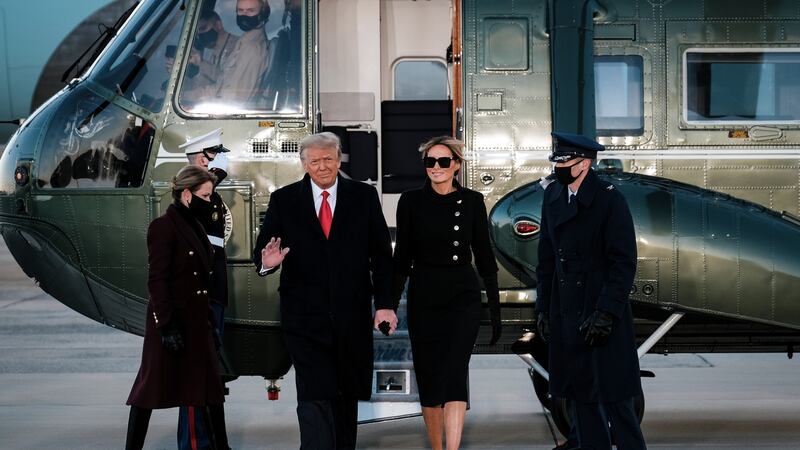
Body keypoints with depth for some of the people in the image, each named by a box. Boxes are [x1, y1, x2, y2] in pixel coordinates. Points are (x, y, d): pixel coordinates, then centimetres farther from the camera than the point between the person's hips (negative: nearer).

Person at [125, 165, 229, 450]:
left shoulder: (194, 226, 13)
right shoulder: (163, 227, -13)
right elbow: (156, 280, -17)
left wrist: (207, 317, 16)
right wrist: (168, 325, -21)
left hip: (197, 320, 9)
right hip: (172, 320, -8)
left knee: (210, 386, 9)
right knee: (154, 385, -1)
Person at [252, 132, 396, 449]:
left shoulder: (364, 196, 5)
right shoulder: (284, 200, 3)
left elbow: (381, 254, 4)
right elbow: (261, 250, 2)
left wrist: (385, 303, -3)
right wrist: (267, 262, -22)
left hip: (352, 314, 2)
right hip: (305, 316, -2)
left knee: (348, 394, 12)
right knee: (315, 395, -11)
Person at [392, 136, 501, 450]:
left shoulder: (472, 202, 1)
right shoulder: (411, 201, 1)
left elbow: (484, 256, 6)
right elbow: (402, 258, 4)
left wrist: (495, 308, 4)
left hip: (463, 299, -1)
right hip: (424, 300, 1)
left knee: (454, 375, -13)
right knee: (428, 378, 6)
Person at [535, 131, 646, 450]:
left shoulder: (610, 199, -10)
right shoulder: (553, 196, 9)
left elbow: (624, 262, -12)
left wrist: (606, 313, -17)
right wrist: (543, 307, 11)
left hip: (602, 312, -6)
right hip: (565, 313, 6)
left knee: (613, 396, -6)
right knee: (580, 396, 10)